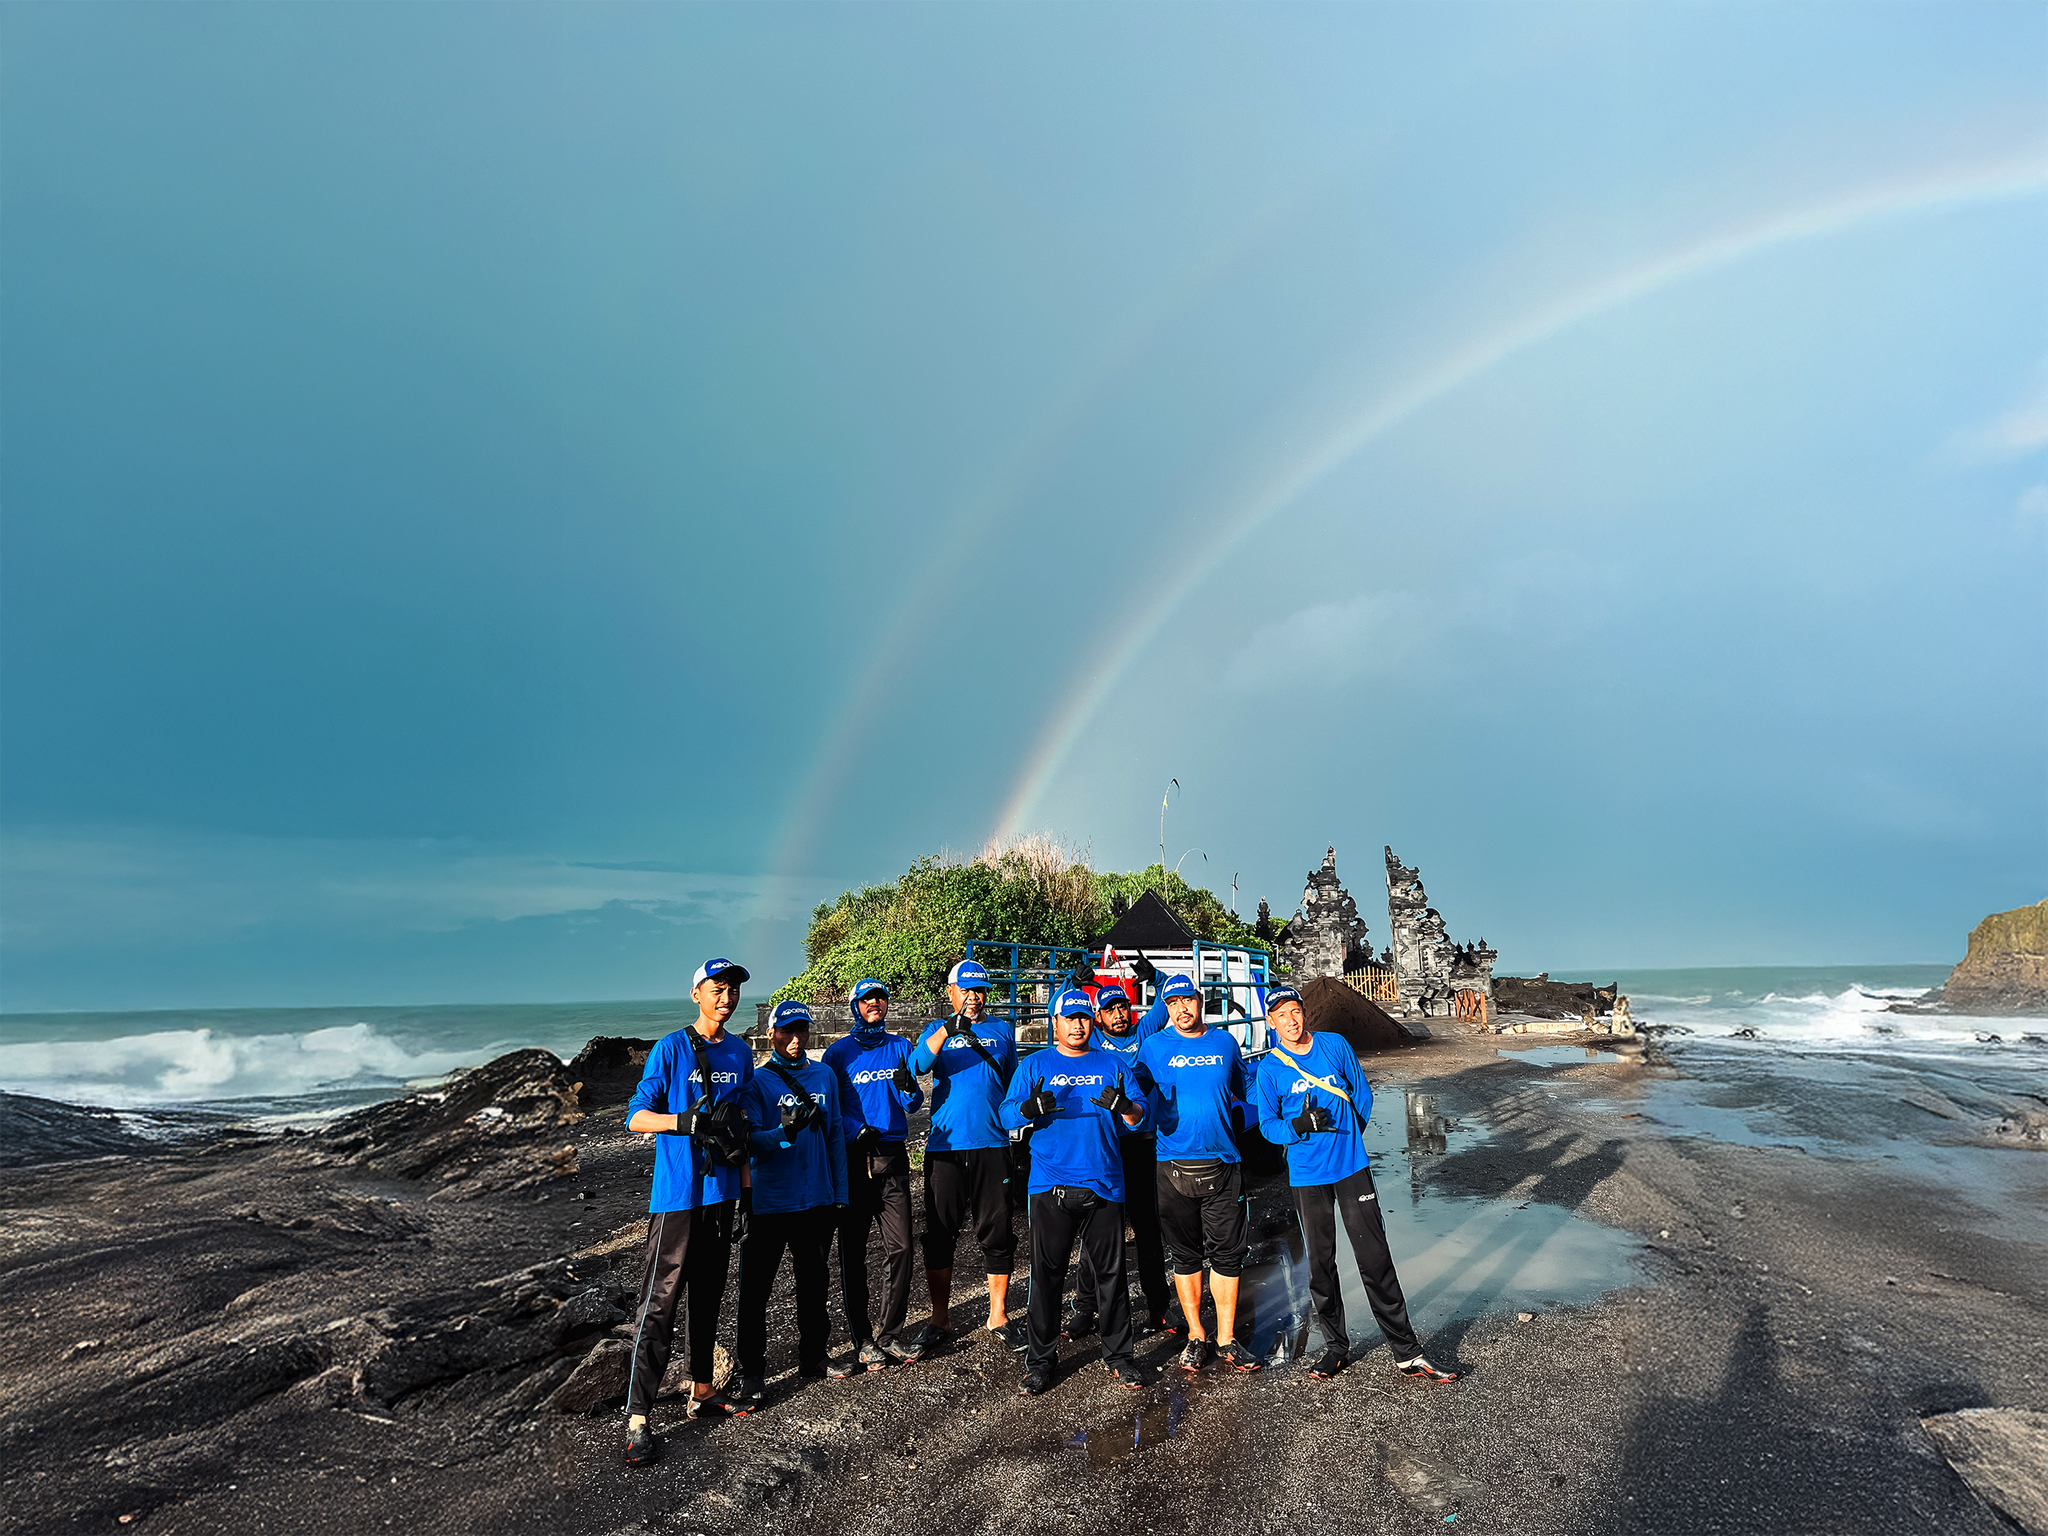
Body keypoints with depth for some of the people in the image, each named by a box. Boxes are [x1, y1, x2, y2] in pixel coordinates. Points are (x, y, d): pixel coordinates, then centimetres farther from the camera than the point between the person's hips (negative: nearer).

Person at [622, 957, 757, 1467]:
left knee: (708, 1296, 16)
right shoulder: (671, 1048, -9)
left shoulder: (741, 1052, 8)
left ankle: (702, 1392, 29)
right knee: (660, 1302, -5)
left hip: (721, 1192, 6)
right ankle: (637, 1418, 1)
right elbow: (637, 1117, -11)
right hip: (677, 1194, -6)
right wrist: (688, 1121, -27)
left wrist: (747, 1180, 16)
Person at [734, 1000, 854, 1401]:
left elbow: (835, 1135, 9)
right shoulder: (757, 1082, -6)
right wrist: (785, 1131, -34)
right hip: (769, 1202, -4)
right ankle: (752, 1371, 18)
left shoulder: (824, 1075, 5)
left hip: (817, 1200, 4)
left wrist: (840, 1194, 7)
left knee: (814, 1281, 16)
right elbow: (754, 1140, -14)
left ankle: (813, 1355, 32)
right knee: (756, 1288, 3)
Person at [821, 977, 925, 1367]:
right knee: (853, 1252, 4)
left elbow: (915, 1104, 9)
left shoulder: (900, 1047, 9)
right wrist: (857, 1130, -15)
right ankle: (862, 1338, 17)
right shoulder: (839, 1052, 1)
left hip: (893, 1158, 2)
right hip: (853, 1159, -2)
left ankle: (890, 1334, 14)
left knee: (901, 1249, -1)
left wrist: (908, 1087, -13)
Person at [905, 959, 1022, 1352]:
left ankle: (998, 1317, 19)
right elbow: (918, 1066, -17)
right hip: (944, 1146, -1)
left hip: (992, 1146, 1)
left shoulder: (1001, 1030, 11)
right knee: (939, 1235, 5)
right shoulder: (937, 1031, 5)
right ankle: (940, 1321, 19)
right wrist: (948, 1029, -32)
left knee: (997, 1235, 4)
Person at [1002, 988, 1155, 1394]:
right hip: (1051, 1187, -1)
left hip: (1104, 1185, 1)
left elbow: (1139, 1116, 3)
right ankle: (1041, 1359, 17)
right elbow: (1007, 1115, 0)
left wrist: (1124, 1106, -20)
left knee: (1111, 1273, 7)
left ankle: (1118, 1356, 21)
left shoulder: (1113, 1064, 10)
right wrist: (1030, 1108, -22)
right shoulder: (1035, 1066, 7)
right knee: (1047, 1274, 3)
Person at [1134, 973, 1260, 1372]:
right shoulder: (1154, 1047, 0)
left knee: (1227, 1254, 5)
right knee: (1186, 1254, 8)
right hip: (1174, 1164, -1)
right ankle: (1196, 1336, 22)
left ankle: (1226, 1339, 16)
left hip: (1223, 1163, 1)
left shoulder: (1225, 1042, 6)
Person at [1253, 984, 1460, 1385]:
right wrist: (1298, 1127, -20)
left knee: (1376, 1260, 0)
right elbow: (1268, 1125, -1)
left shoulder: (1336, 1046, 0)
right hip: (1307, 1176, 0)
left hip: (1352, 1167, 0)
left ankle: (1406, 1353, 8)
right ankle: (1336, 1347, 25)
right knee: (1321, 1264, 9)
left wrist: (1345, 1137, 10)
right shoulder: (1269, 1069, -3)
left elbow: (1362, 1096, 11)